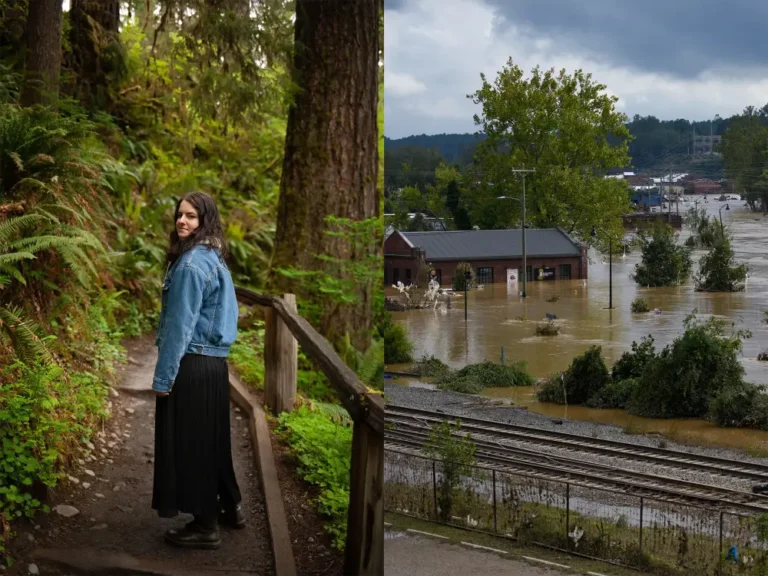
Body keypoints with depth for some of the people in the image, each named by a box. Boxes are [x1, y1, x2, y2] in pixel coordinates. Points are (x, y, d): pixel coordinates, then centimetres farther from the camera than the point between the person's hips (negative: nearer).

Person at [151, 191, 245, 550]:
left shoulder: (190, 264, -17)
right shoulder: (214, 259, 13)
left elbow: (180, 325, -19)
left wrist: (163, 376, -15)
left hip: (191, 365, -9)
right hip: (214, 361, 9)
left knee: (189, 442, 0)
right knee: (211, 439, 20)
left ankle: (206, 527, 9)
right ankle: (230, 508, 32)